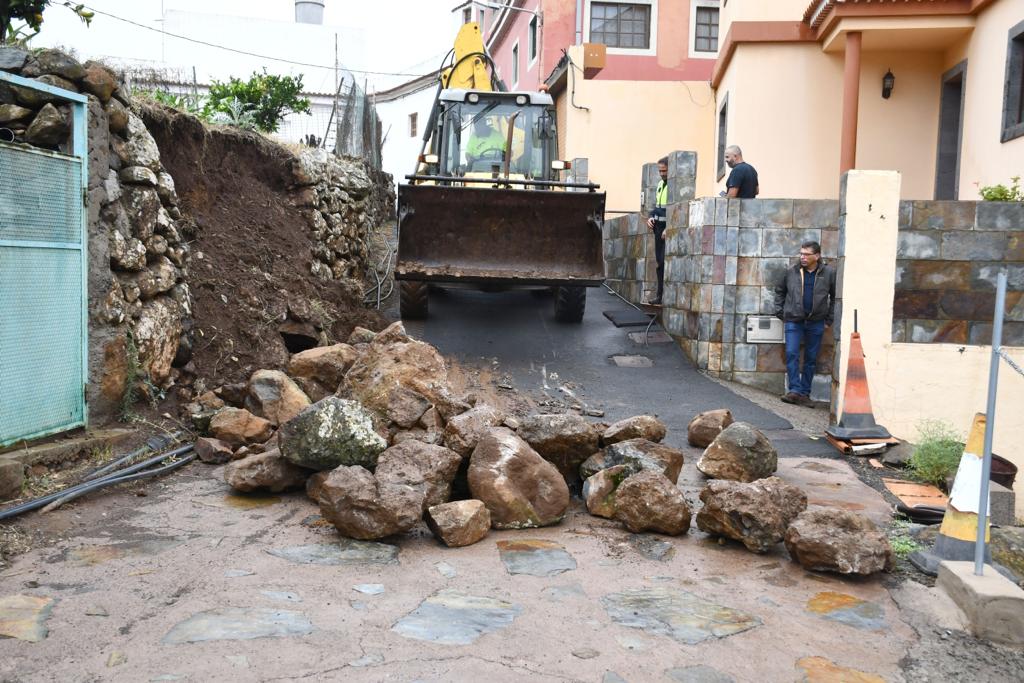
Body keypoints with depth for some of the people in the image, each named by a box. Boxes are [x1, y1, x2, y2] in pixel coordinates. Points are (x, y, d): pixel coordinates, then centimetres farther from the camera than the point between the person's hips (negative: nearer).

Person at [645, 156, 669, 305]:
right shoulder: (660, 184, 17)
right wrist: (651, 218, 9)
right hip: (659, 227, 8)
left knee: (666, 261, -11)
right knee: (660, 262, 9)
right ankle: (661, 295, 14)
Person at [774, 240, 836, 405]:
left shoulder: (829, 273, -2)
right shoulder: (791, 272, 0)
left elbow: (835, 297, 7)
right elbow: (780, 291, 15)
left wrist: (830, 319, 4)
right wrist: (780, 312, 9)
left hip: (816, 322, 0)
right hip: (794, 321, 0)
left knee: (811, 359, 7)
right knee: (791, 354, -11)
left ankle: (805, 393, 16)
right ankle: (795, 391, -7)